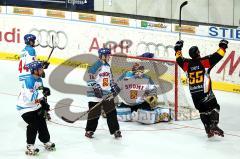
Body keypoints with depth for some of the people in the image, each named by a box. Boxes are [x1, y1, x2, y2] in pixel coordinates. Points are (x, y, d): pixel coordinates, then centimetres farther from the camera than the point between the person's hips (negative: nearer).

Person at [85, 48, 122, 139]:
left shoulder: (108, 66, 13)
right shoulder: (96, 66, -14)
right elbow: (90, 78, -19)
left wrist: (114, 87, 16)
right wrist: (96, 88, -22)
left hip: (107, 94, 7)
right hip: (96, 94, -7)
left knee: (111, 112, 5)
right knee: (94, 113, -1)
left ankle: (115, 130, 11)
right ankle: (89, 130, 13)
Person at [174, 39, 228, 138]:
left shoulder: (186, 64, 4)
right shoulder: (205, 61, -8)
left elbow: (179, 59, 22)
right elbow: (217, 56, -6)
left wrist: (178, 49, 36)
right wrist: (223, 46, 9)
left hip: (194, 93, 5)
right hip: (205, 92, -5)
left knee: (203, 111, 15)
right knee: (214, 107, 3)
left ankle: (208, 130, 10)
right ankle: (214, 125, -17)